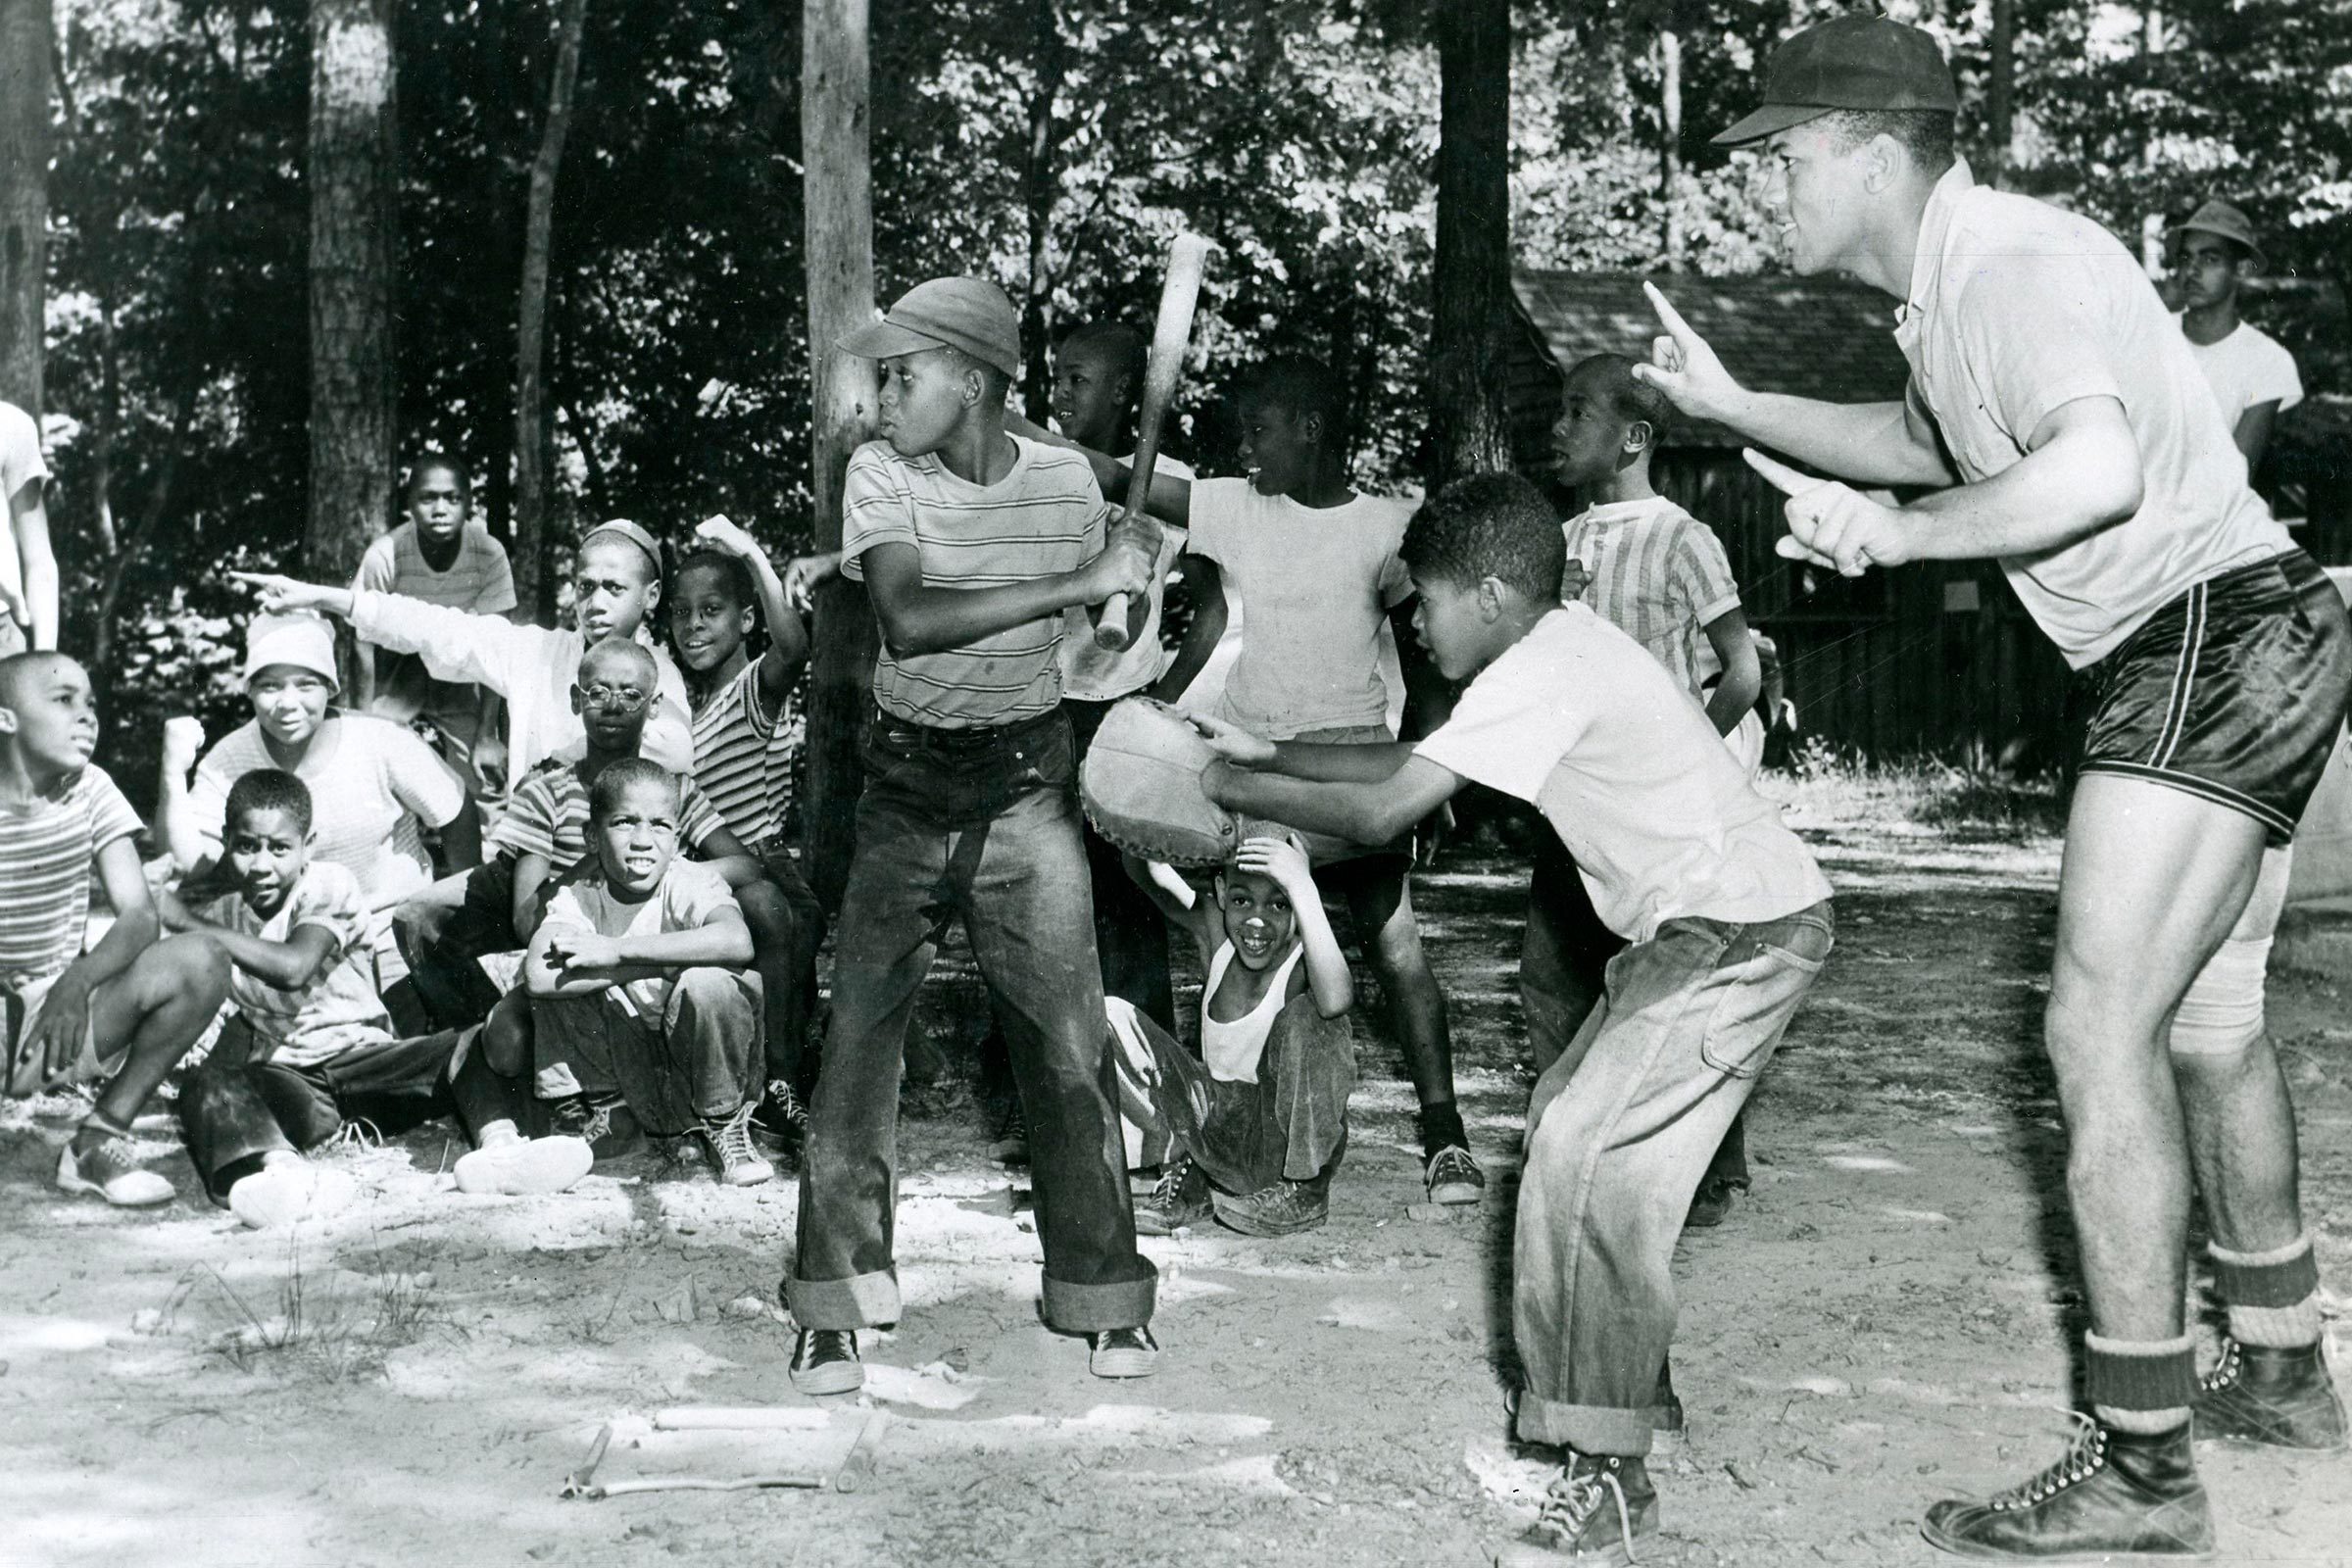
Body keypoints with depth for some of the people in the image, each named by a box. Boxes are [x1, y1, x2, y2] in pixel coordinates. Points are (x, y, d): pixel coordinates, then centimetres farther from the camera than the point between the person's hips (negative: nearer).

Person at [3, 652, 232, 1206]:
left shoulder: (89, 790, 1)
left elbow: (140, 916, -6)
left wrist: (77, 982, -24)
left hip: (58, 1016, 4)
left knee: (200, 963, -21)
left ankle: (99, 1141, -8)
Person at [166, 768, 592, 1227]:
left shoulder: (328, 885, -1)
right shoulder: (226, 913, 14)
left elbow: (293, 967, -19)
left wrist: (191, 924, -16)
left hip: (363, 1058, -1)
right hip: (284, 1079, 1)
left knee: (474, 1047, -25)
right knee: (208, 1085, -34)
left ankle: (501, 1146, -52)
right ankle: (278, 1166, -64)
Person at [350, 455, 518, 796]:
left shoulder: (489, 554, -21)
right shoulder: (384, 556, -25)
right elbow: (364, 648, -16)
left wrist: (486, 736, -16)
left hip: (458, 688, 1)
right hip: (395, 687, -1)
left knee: (480, 799, -7)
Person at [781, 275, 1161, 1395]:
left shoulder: (1066, 481, 0)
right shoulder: (879, 474, -6)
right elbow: (908, 618, -24)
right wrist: (1080, 582, -25)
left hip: (1027, 786, 1)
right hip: (906, 791, 0)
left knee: (1069, 1043, 0)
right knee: (859, 1038, -2)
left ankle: (1103, 1295, 15)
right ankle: (834, 1305, 9)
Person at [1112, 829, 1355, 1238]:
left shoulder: (1304, 960, -21)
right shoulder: (1214, 930, -6)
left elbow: (1335, 1000, -45)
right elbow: (1140, 871, -3)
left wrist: (1302, 886, -43)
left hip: (1281, 1135, -5)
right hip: (1211, 1121, 5)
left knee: (1309, 1018, -32)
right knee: (1107, 1017, -9)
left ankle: (1302, 1186, -12)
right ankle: (1183, 1177, 1)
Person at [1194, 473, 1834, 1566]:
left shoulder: (1541, 673, -19)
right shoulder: (1560, 648, 12)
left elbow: (1384, 812, -21)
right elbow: (1411, 765, 19)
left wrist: (1230, 789, -9)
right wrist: (1265, 752, 13)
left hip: (1743, 931, -11)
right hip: (1704, 925, 11)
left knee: (1586, 1156, -18)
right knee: (1568, 1119, 15)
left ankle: (1607, 1476, -15)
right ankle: (1628, 1384, 26)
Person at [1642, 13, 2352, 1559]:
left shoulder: (2013, 263, -18)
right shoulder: (1958, 285, 14)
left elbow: (2096, 466, -35)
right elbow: (1923, 442, 34)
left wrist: (1900, 532, -23)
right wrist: (1733, 408, 25)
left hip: (2214, 639, -11)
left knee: (2102, 1030, -14)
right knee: (2209, 1027, 20)